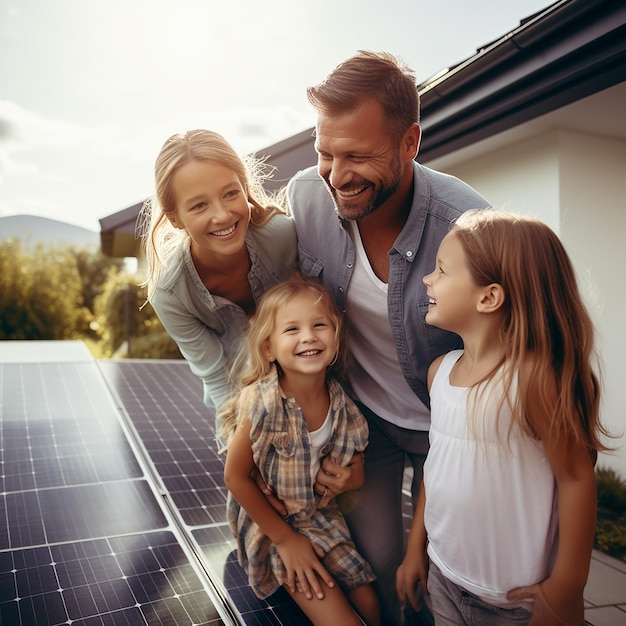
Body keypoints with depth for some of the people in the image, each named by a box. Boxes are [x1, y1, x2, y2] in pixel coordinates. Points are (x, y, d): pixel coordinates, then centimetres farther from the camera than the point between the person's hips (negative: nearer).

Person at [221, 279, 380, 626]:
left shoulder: (343, 405, -15)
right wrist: (284, 539, -11)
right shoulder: (261, 403, -28)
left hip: (324, 518, 4)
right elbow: (235, 477, -16)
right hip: (271, 524, -4)